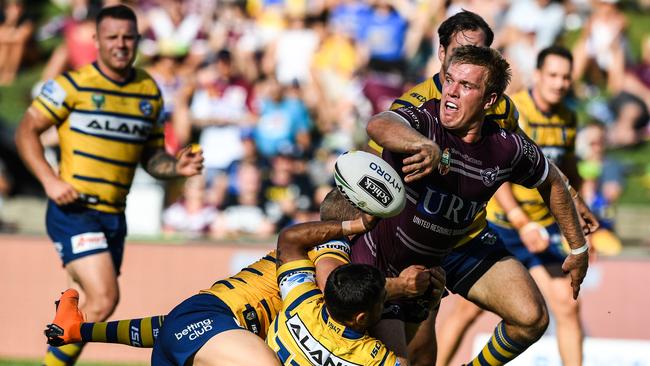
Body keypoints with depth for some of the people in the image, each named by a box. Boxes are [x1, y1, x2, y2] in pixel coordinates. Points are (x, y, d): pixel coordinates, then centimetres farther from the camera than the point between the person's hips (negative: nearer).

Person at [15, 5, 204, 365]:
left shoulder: (149, 92, 12)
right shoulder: (72, 85, -4)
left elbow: (150, 156, 19)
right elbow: (26, 130, -2)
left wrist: (177, 166, -3)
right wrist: (49, 179, -15)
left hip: (114, 215, 6)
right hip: (73, 211, -6)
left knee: (97, 302, 9)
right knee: (104, 298, -20)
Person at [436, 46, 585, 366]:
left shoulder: (568, 118, 4)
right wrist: (521, 223, -29)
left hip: (544, 227, 5)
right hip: (497, 223, -5)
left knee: (567, 303, -6)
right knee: (469, 307, 1)